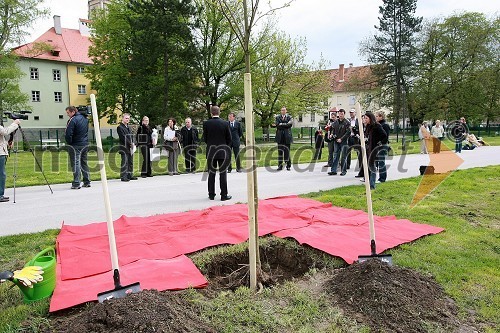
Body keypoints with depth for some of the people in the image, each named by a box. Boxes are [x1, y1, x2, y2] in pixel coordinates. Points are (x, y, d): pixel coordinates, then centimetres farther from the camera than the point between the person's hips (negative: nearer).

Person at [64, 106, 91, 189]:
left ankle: (76, 184, -8)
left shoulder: (72, 120, -15)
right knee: (84, 163, 15)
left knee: (76, 164, -5)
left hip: (75, 145, -7)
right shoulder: (85, 118, 10)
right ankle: (87, 182, 17)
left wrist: (69, 143, -3)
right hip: (85, 144, 8)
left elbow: (68, 134, -17)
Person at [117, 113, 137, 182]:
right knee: (125, 162, -8)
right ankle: (123, 177, -4)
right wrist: (130, 144, -15)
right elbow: (123, 137, -14)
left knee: (130, 162, 11)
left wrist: (133, 143, 2)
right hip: (124, 147, -8)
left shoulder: (128, 127, 20)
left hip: (130, 148, 8)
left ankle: (130, 175, 19)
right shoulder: (120, 127, -6)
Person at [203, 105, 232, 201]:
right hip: (223, 152, -1)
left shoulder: (206, 123, -4)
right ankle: (224, 195, 4)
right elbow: (229, 139, -1)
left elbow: (205, 139, 1)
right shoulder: (225, 123, -5)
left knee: (211, 174, 9)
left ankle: (211, 194, 14)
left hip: (211, 152, 1)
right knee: (223, 173, 3)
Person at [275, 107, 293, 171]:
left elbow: (290, 124, -9)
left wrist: (281, 124, -9)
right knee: (280, 151, 1)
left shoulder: (289, 117, 9)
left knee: (287, 151, 1)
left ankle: (288, 165, 8)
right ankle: (280, 166, 6)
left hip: (287, 136, -1)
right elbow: (277, 125, -5)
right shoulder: (277, 117, 12)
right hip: (280, 137, 1)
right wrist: (285, 125, -11)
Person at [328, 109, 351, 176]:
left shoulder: (347, 122, -6)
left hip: (344, 142, -4)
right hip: (336, 141, 4)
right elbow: (332, 128, 22)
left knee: (343, 157, 1)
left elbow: (348, 132, -12)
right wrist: (331, 134, 2)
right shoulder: (336, 122, 10)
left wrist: (341, 139, -17)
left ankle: (343, 171, 11)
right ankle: (333, 170, 7)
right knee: (335, 156, 5)